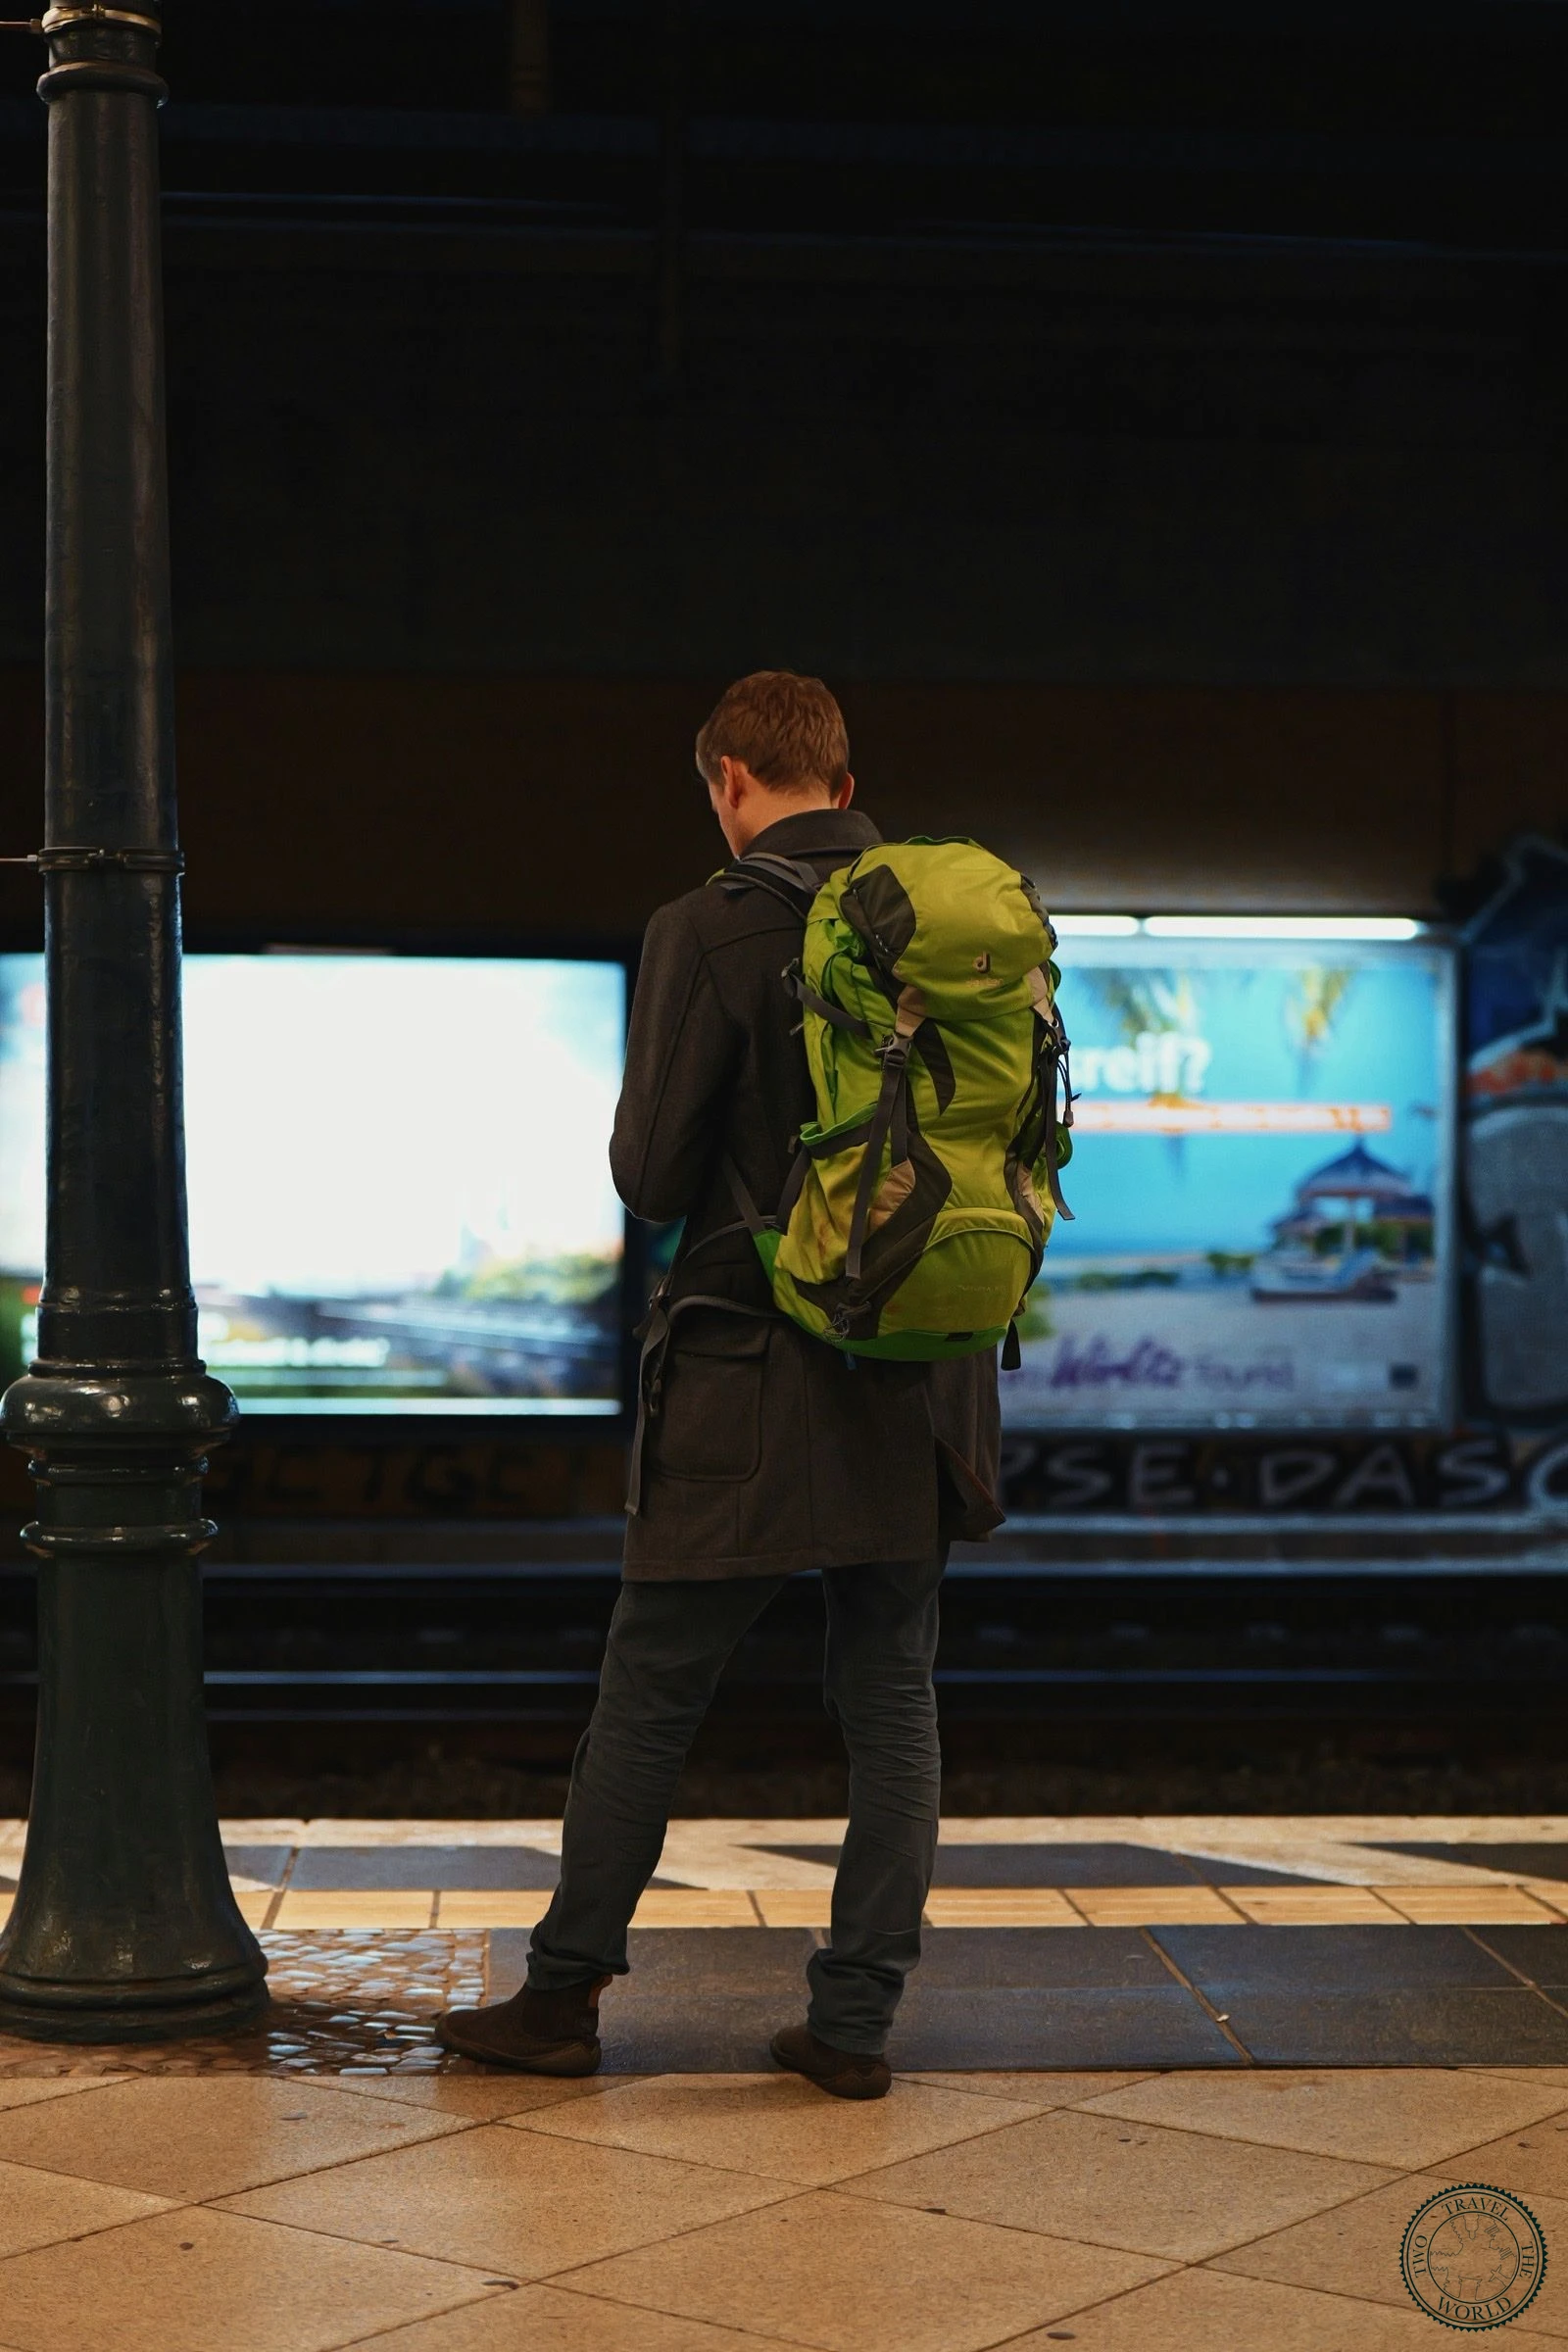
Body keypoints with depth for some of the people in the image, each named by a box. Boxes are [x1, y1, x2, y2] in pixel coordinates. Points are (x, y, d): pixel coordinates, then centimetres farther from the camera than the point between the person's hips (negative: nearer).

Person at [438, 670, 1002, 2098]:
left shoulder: (709, 932, -11)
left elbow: (652, 1178, -10)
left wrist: (645, 1138, 11)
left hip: (755, 1371, -4)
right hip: (922, 1371, 4)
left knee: (649, 1695, 6)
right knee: (892, 1699, 10)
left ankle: (565, 1994, 14)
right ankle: (857, 2018, 11)